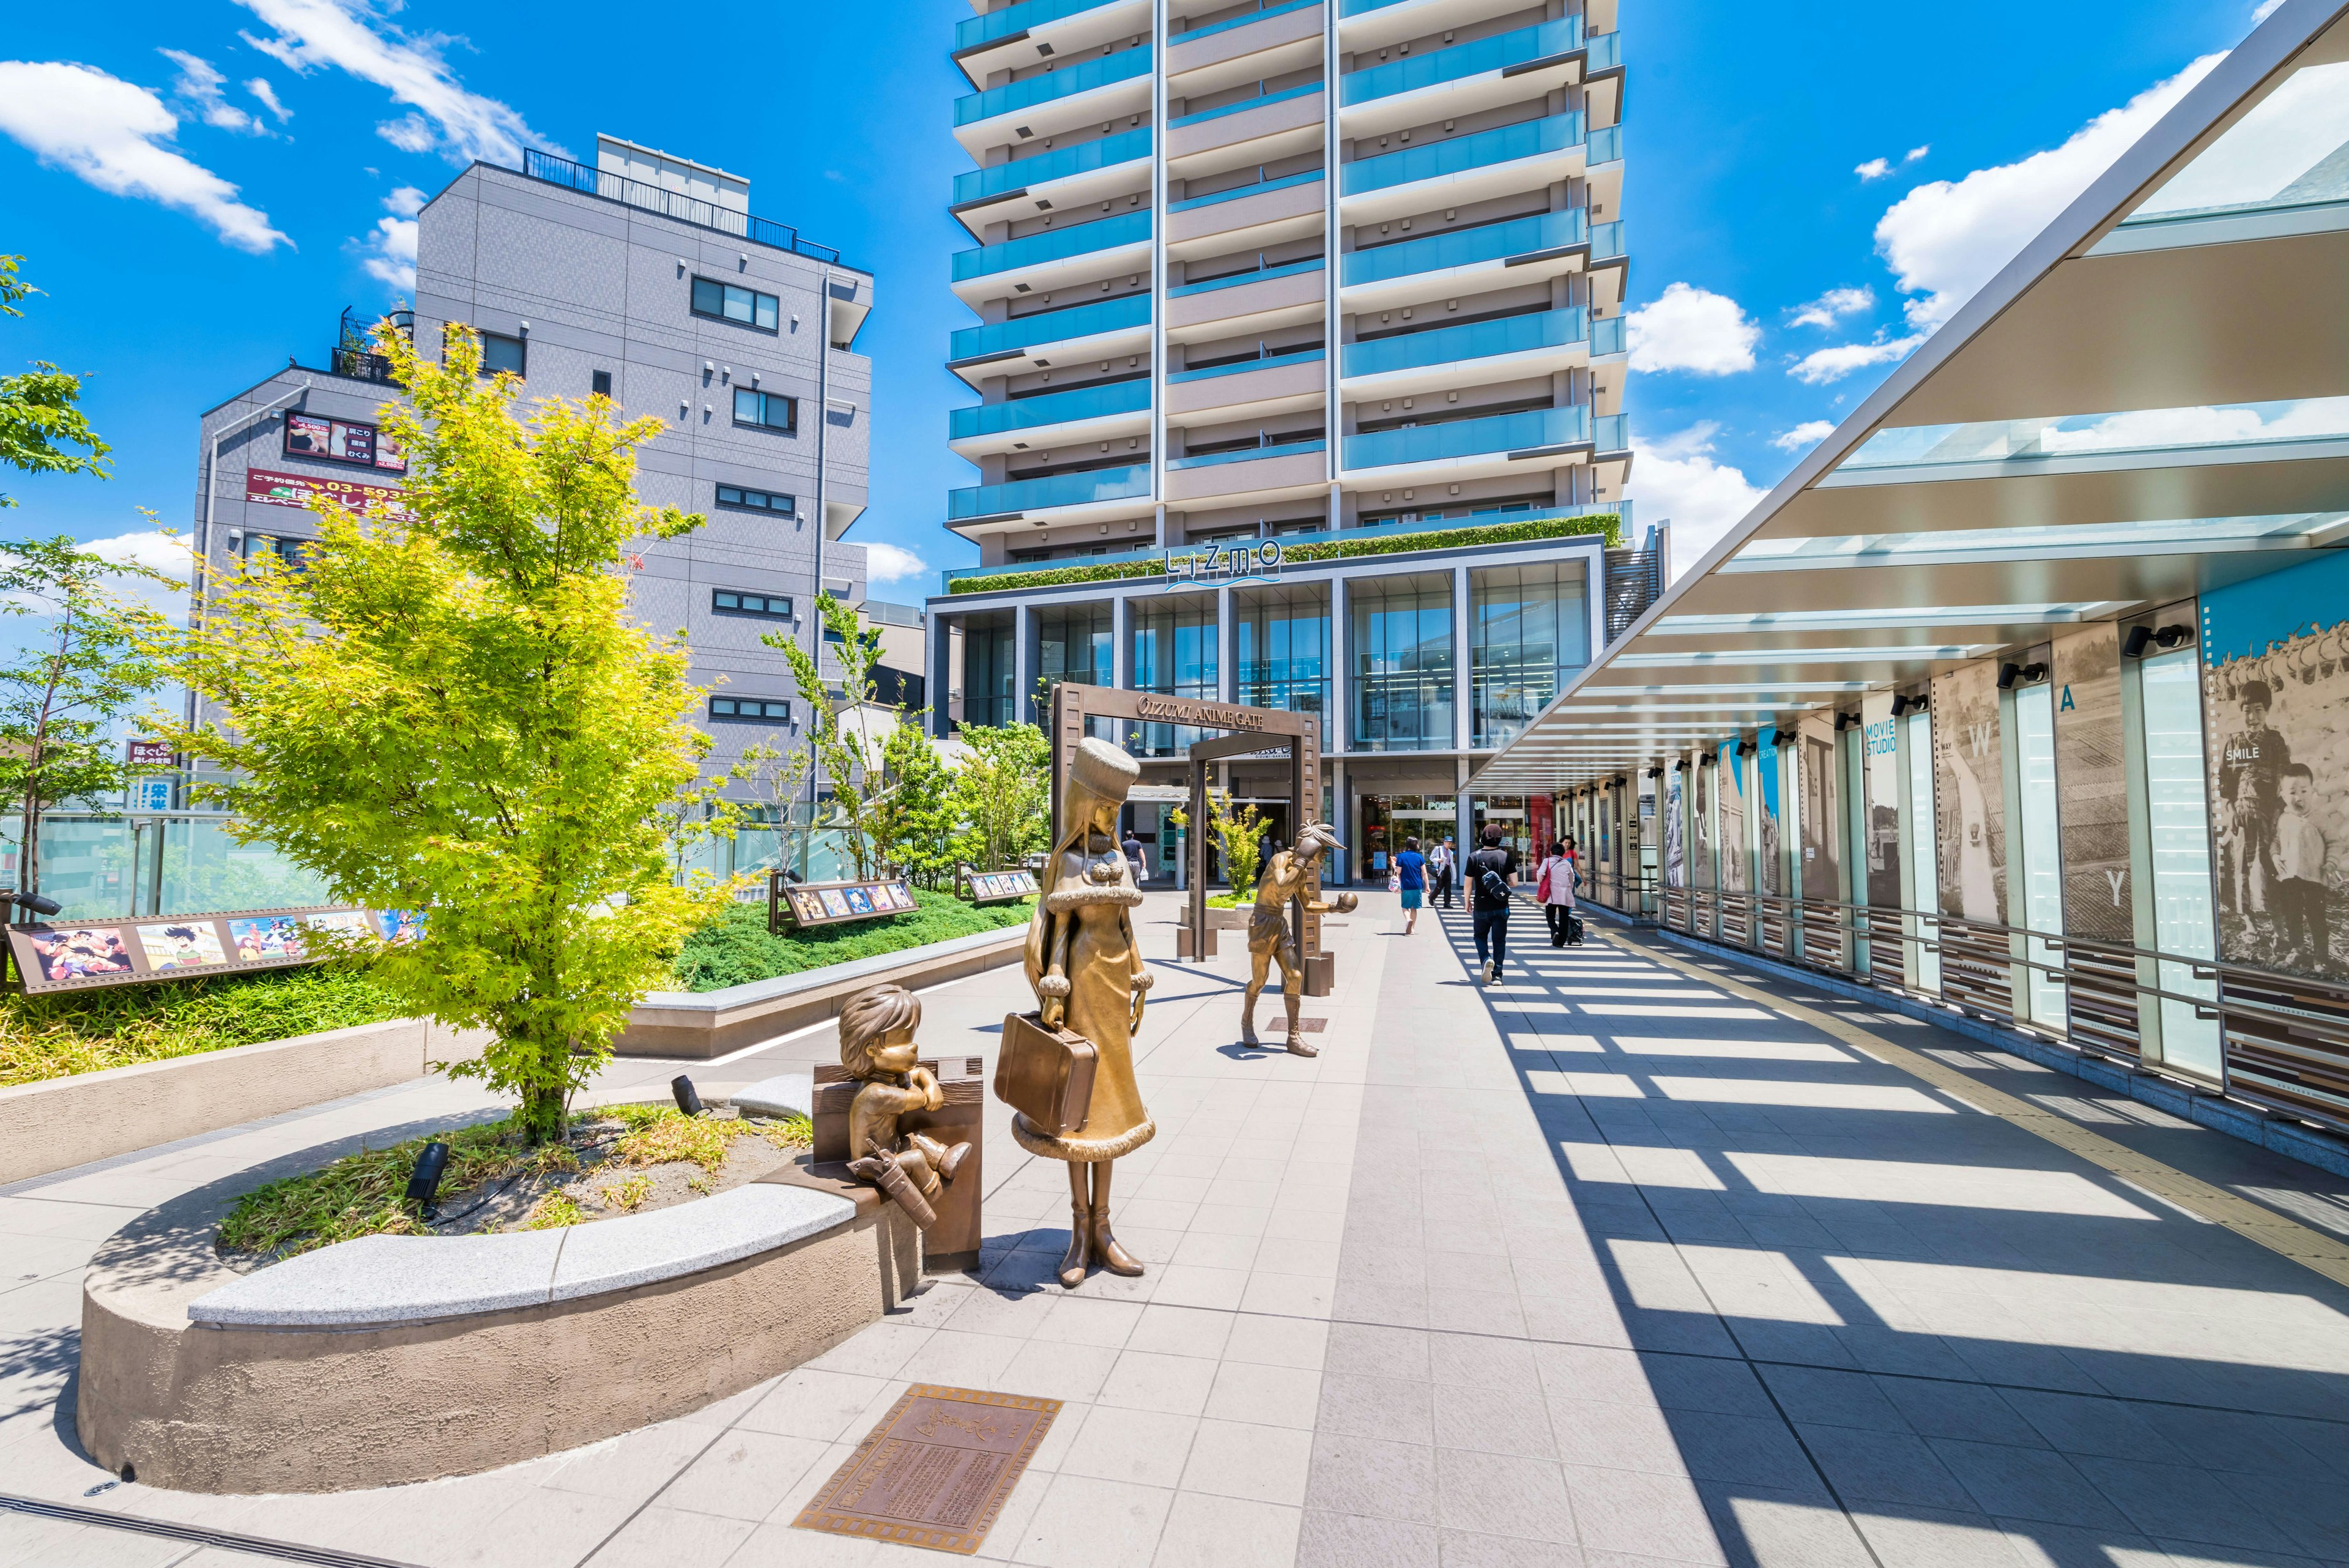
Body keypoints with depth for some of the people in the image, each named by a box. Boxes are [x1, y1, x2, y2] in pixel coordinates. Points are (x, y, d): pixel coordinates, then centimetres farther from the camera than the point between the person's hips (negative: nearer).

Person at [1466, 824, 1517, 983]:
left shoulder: (1474, 857, -7)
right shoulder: (1507, 856, -5)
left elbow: (1468, 884, -5)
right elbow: (1514, 882, -7)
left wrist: (1468, 903, 8)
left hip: (1481, 907, -1)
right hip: (1501, 907, 1)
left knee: (1480, 936, 18)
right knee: (1499, 940, 9)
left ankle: (1486, 960, -7)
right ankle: (1497, 975, 9)